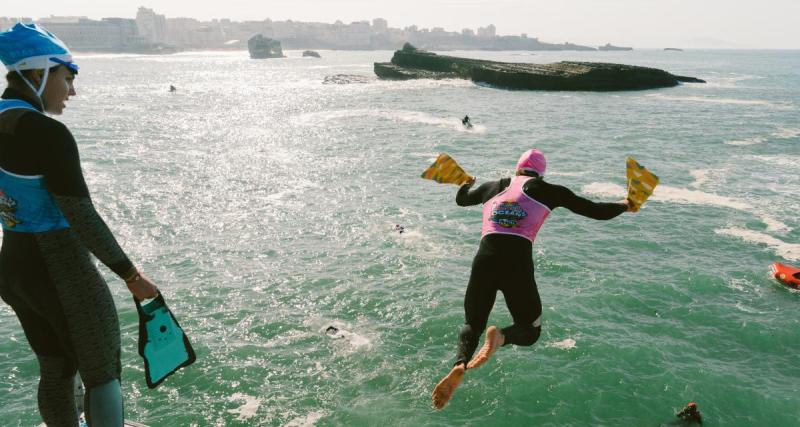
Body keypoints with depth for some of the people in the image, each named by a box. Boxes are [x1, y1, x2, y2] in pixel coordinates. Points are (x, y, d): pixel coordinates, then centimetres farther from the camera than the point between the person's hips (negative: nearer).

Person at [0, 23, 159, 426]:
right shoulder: (48, 134, -23)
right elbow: (83, 219, -23)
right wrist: (132, 276, -14)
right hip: (63, 276, -8)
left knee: (55, 371, 22)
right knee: (103, 375, 9)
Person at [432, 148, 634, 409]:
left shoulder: (493, 187, 20)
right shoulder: (549, 191, 12)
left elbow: (460, 200, 39)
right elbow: (598, 212, 15)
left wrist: (466, 184, 62)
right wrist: (624, 205, 36)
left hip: (484, 259, 2)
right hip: (518, 263, -2)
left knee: (473, 324, 19)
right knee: (530, 330, 19)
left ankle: (459, 366, -15)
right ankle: (500, 337, -18)